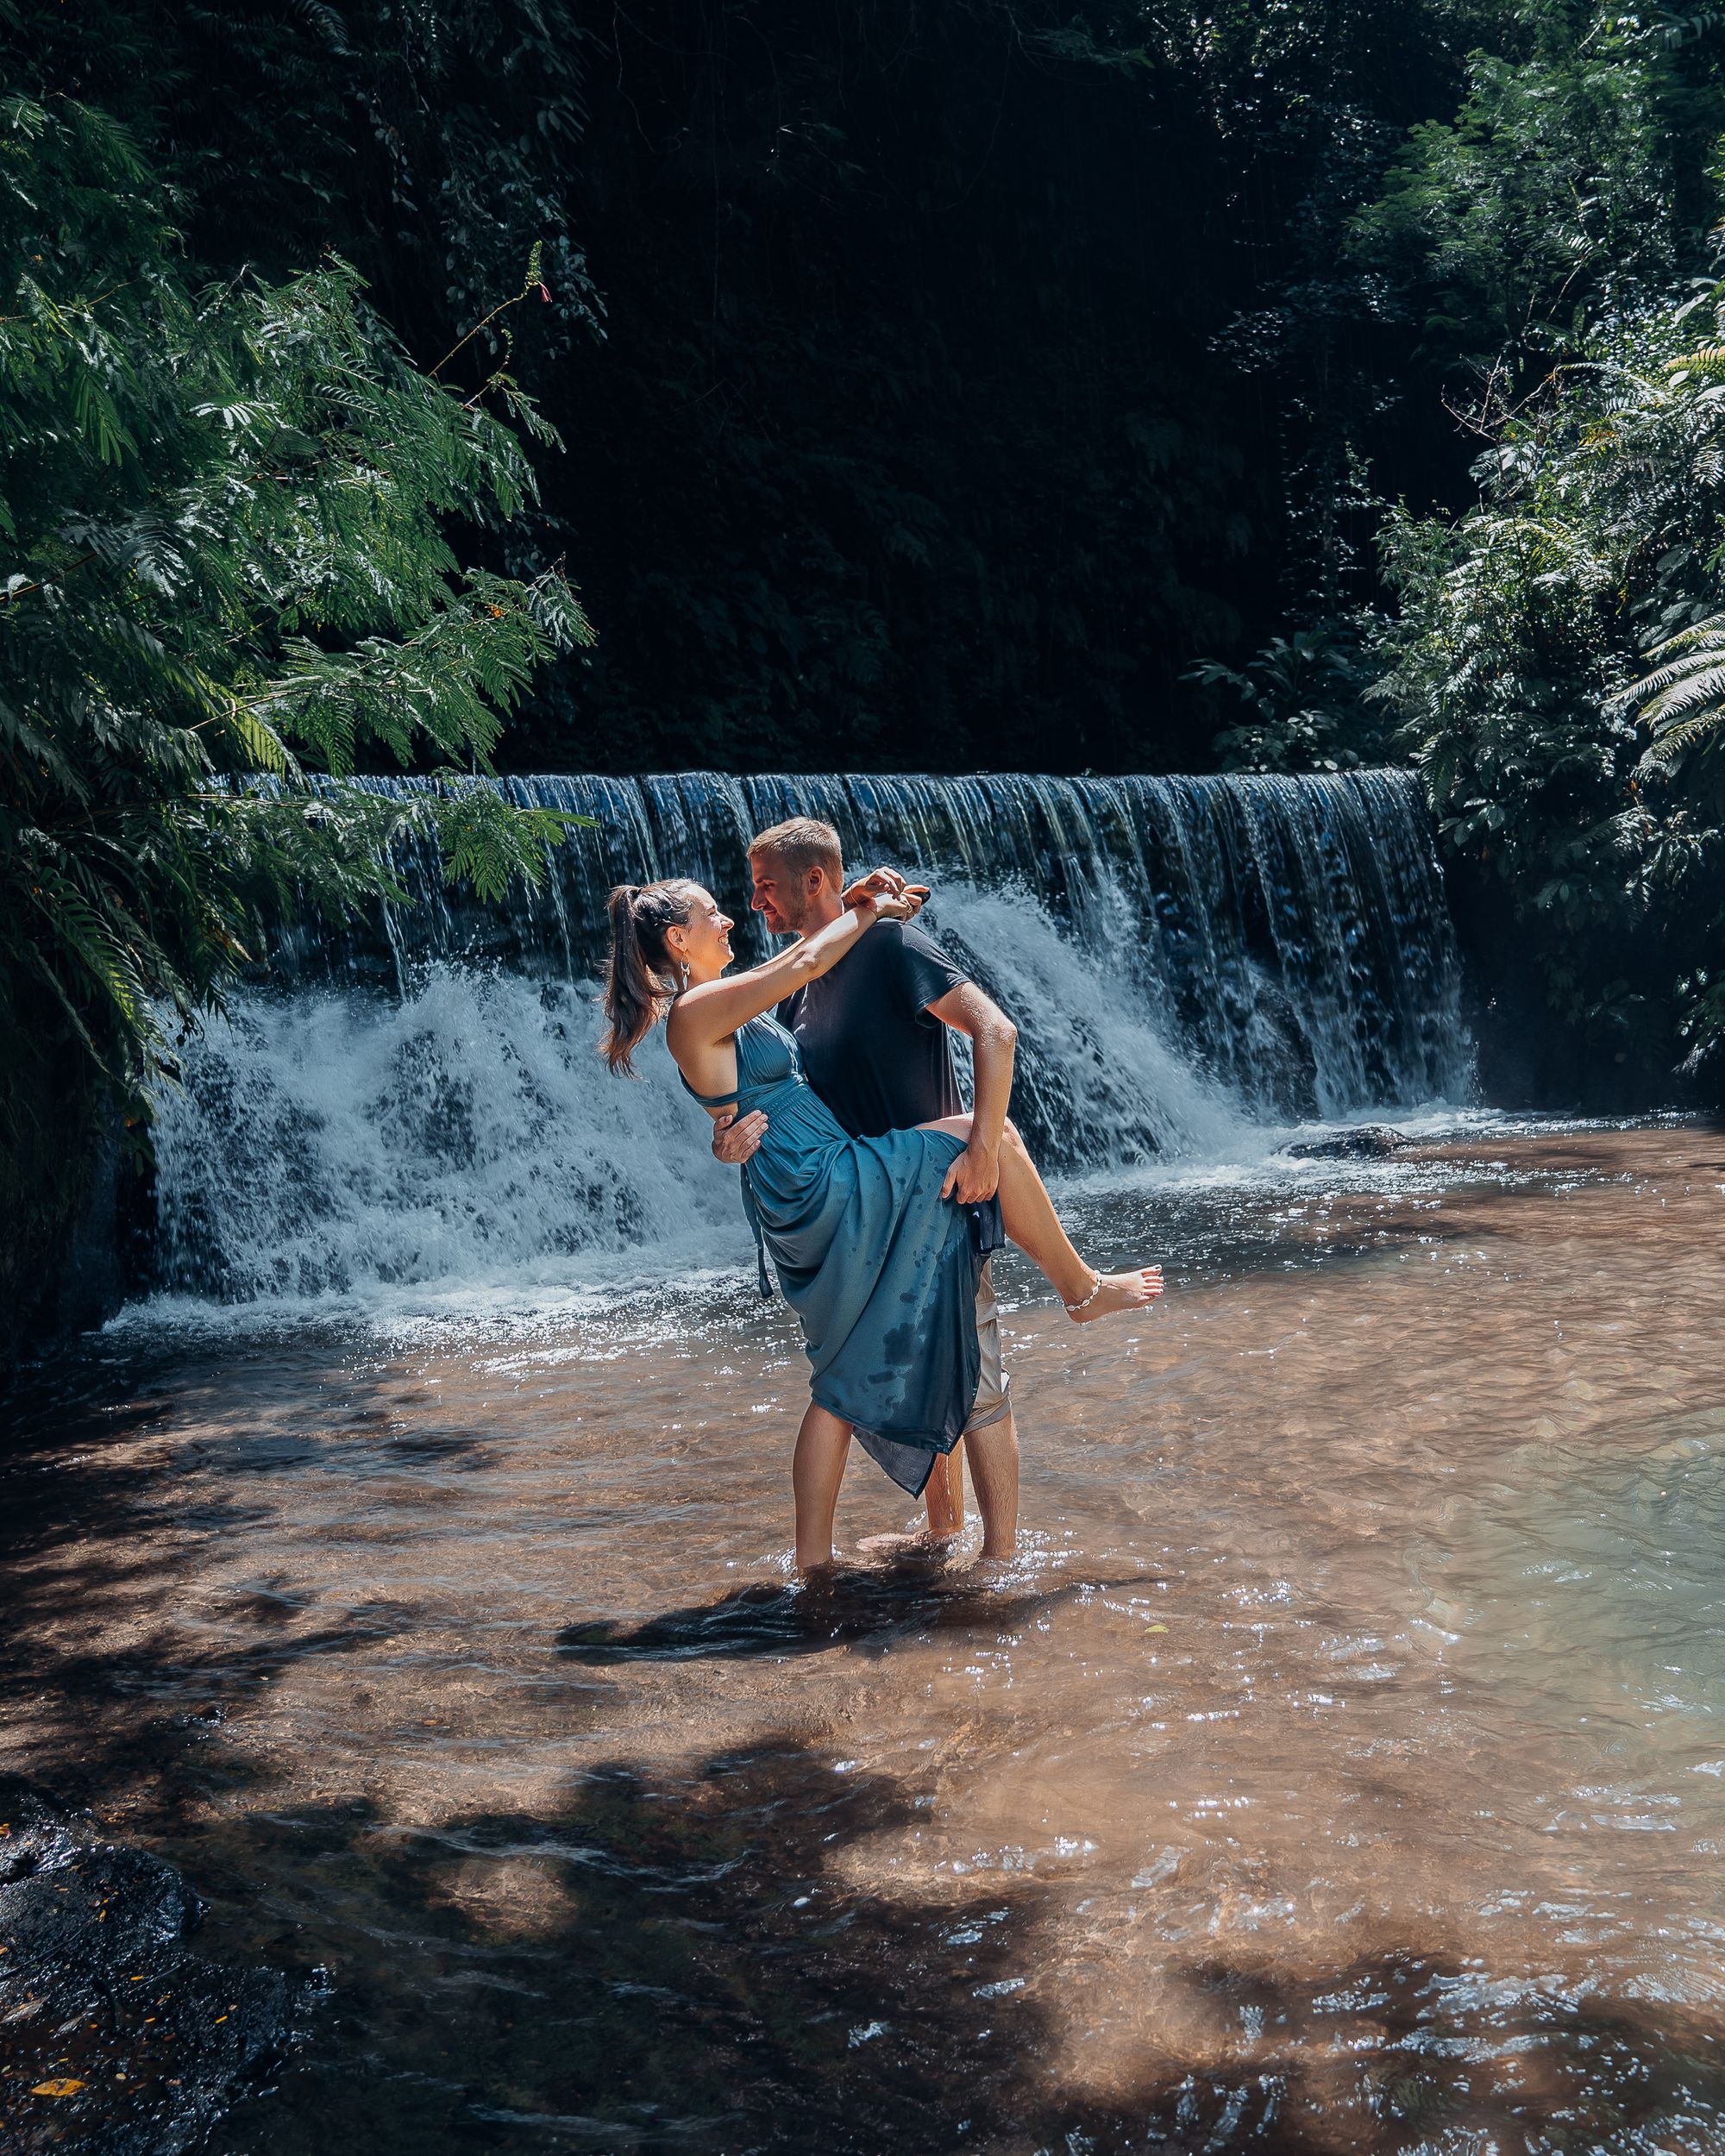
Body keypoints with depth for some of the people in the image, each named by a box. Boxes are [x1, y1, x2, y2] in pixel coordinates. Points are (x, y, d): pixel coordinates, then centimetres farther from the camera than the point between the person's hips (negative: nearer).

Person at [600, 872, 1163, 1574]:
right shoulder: (695, 1013, -12)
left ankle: (813, 1557, 18)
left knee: (843, 1382, 14)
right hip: (824, 1184, -10)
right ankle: (1081, 1288, 9)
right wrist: (871, 911, 4)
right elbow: (809, 963, -12)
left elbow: (790, 961, 28)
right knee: (991, 1134, -4)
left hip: (815, 1212, 10)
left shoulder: (714, 1005, 16)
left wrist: (856, 902, 16)